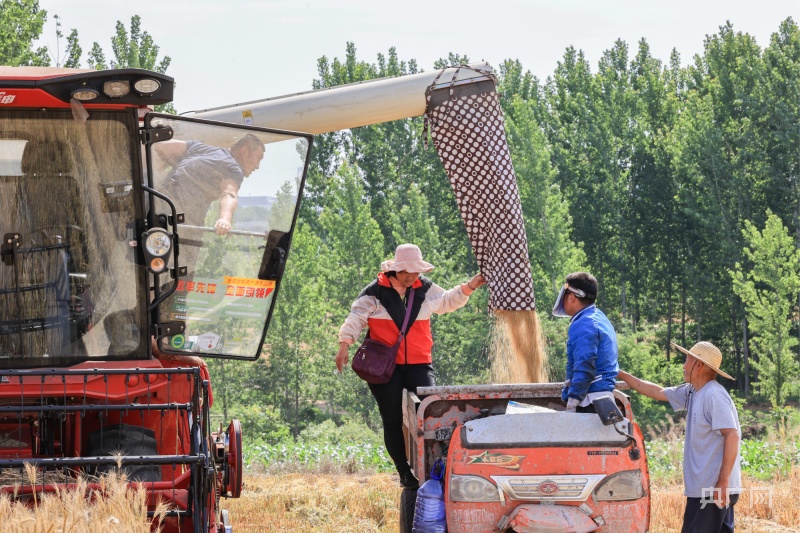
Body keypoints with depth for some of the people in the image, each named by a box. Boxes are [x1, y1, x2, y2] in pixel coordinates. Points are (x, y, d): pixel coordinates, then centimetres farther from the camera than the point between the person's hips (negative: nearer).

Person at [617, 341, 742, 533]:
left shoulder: (714, 396, -16)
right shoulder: (692, 393, 13)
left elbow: (732, 436, -22)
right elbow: (658, 392, 26)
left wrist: (723, 482, -25)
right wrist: (621, 375, 29)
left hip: (713, 490, -9)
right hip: (704, 488, 9)